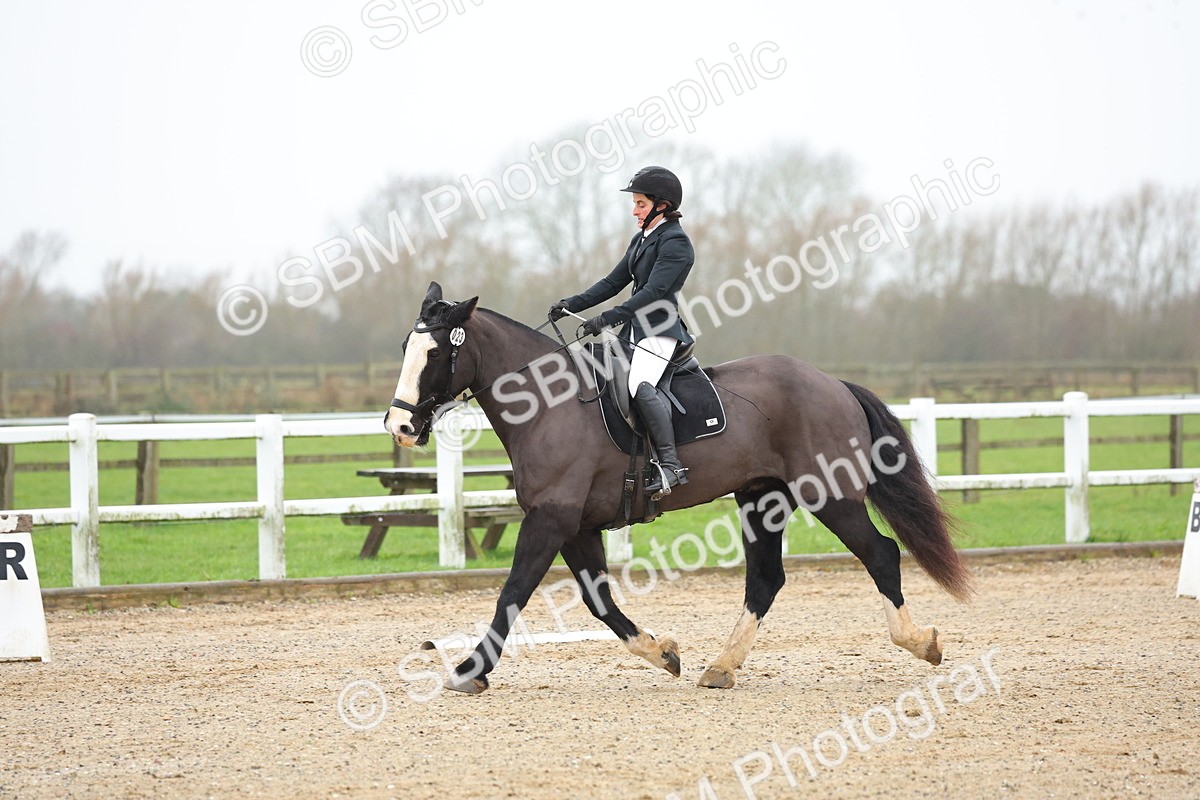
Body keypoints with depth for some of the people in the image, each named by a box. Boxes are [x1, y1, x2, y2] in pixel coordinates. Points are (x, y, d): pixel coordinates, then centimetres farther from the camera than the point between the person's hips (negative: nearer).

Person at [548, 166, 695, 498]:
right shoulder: (641, 240, 18)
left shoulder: (675, 242, -11)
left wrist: (608, 319, -25)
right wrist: (572, 304, 7)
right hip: (635, 330, 11)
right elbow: (614, 282, 19)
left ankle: (671, 464, -35)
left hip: (660, 331, -11)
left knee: (639, 386, -32)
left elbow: (654, 291, -20)